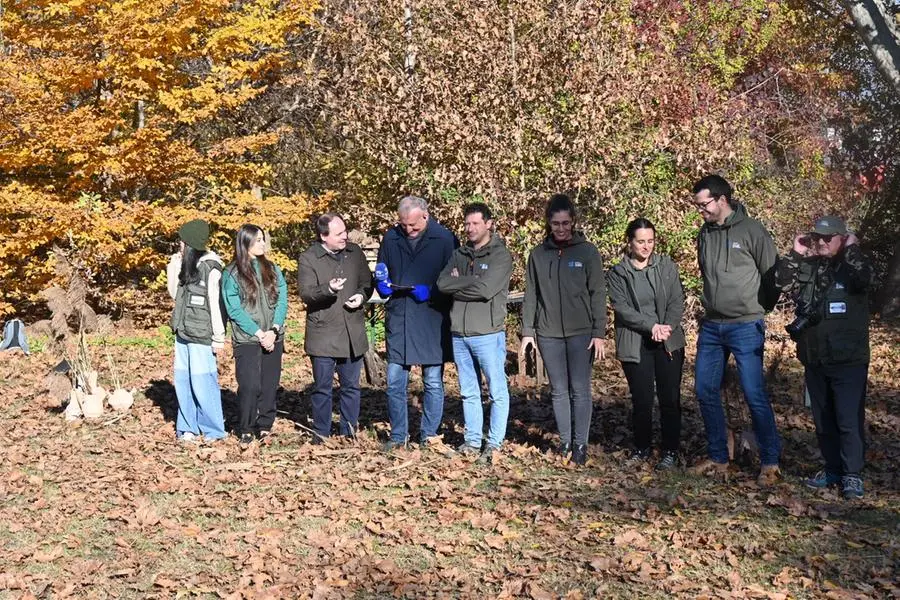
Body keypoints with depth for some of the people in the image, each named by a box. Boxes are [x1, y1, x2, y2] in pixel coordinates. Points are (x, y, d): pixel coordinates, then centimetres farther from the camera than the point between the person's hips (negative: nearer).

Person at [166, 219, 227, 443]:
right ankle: (187, 427, 19)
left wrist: (218, 339, -13)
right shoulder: (186, 266, 12)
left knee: (202, 383, -5)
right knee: (183, 382, 10)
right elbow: (175, 295, 17)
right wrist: (173, 269, 5)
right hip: (183, 334, 8)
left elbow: (216, 305, -13)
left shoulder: (210, 269, -12)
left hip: (201, 338, -8)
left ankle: (213, 430, 6)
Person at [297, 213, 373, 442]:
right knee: (322, 387, 5)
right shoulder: (308, 259, -6)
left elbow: (367, 282, 16)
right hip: (323, 335, -4)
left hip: (353, 333, 4)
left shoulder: (355, 253, 7)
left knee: (351, 386, 11)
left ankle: (349, 432, 22)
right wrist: (328, 289, -31)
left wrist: (361, 296, -5)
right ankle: (321, 433, 17)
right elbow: (306, 293, -13)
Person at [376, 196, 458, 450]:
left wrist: (430, 292, -18)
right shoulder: (391, 238, 5)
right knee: (395, 383, 5)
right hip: (398, 321, 3)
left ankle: (429, 436, 19)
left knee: (433, 383, 6)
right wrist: (382, 284, -4)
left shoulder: (445, 239, -6)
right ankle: (398, 435, 19)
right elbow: (381, 274, 18)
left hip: (432, 322, -3)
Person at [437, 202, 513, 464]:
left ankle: (494, 444, 6)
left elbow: (485, 289, -18)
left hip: (488, 333, -6)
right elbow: (442, 283, -1)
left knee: (497, 391, -1)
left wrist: (458, 284, -5)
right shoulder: (459, 254, 13)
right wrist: (470, 282, -12)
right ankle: (472, 441, 21)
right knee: (468, 392, 13)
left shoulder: (501, 255, -5)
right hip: (459, 334, 6)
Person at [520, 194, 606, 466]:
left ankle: (581, 444, 8)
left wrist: (599, 333, -8)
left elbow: (597, 294, -3)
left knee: (580, 389, 0)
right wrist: (527, 331, 3)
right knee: (559, 390, 9)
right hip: (548, 333, 2)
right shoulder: (538, 254, 5)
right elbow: (531, 295, 8)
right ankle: (564, 441, 18)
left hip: (581, 332, -2)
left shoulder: (587, 251, -2)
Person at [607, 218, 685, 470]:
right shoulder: (617, 274, 2)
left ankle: (671, 451, 11)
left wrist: (667, 328, -14)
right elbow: (622, 308, -7)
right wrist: (651, 326, -17)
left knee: (670, 398, 0)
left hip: (669, 342, 1)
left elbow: (677, 301, 1)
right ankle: (642, 447, 22)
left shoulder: (667, 266, 7)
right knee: (641, 400, 3)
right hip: (635, 344, -1)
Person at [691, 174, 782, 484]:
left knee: (755, 394, -6)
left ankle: (770, 461, 7)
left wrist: (758, 309, 5)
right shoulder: (705, 234, 8)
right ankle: (718, 456, 21)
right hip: (711, 327, 6)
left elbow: (772, 275, -4)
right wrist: (712, 304, 14)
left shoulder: (752, 231, -9)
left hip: (745, 327, -6)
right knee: (705, 391, 7)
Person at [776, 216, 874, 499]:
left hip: (848, 360, -5)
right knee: (823, 419, 13)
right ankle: (833, 469, 25)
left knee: (849, 420, -6)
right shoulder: (808, 267, 9)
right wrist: (795, 253, -5)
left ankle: (852, 475, 1)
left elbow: (864, 279, -25)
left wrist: (851, 250, -15)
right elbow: (780, 281, -3)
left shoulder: (854, 264, -3)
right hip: (814, 359, 5)